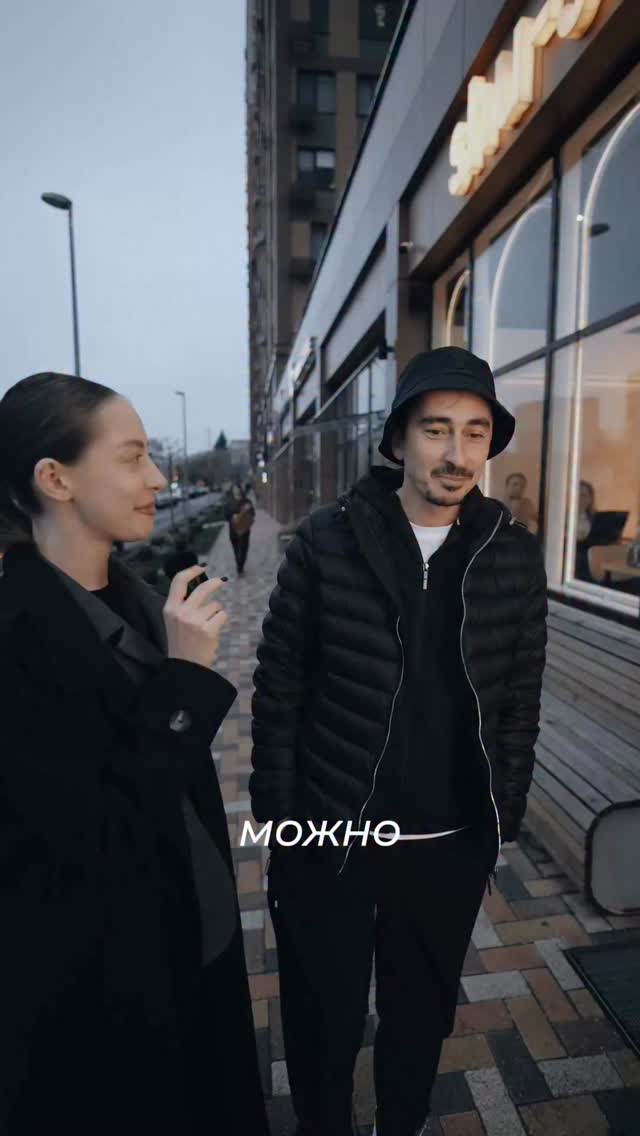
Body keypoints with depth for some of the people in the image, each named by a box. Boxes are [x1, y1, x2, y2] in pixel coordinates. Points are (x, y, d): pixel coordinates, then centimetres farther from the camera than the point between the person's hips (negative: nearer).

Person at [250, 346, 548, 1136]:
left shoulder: (515, 556, -4)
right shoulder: (326, 541, -11)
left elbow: (519, 703, 3)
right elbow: (278, 690, -7)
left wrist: (505, 818, 5)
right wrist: (277, 818, -5)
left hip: (451, 844, 2)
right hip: (326, 835, -1)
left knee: (424, 1014, 25)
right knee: (323, 1019, 20)